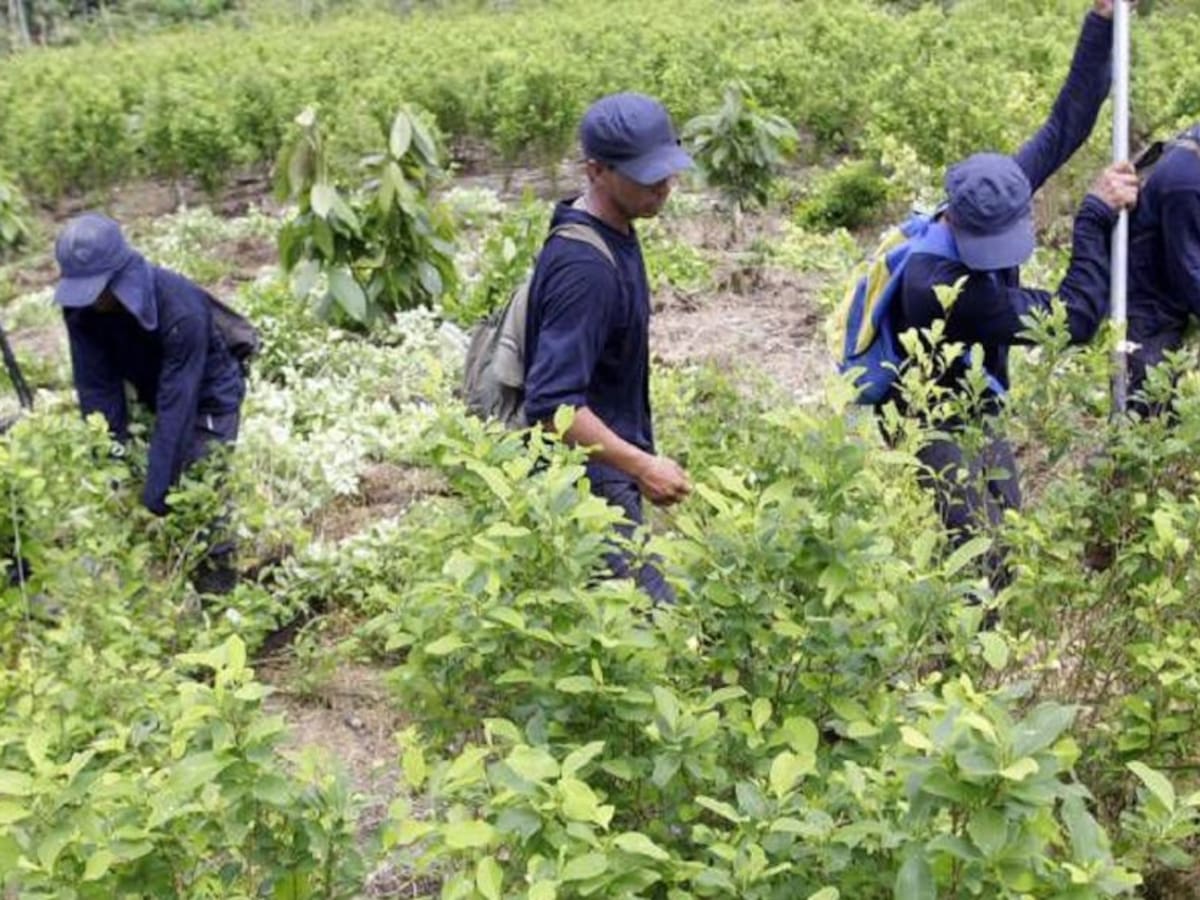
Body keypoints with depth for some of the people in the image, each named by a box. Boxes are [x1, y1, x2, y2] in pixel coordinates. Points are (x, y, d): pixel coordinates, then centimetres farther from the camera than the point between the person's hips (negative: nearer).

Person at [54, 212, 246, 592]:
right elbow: (96, 386, -17)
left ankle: (217, 566, 15)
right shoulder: (81, 307, -23)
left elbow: (177, 403, -37)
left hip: (209, 401, -6)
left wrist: (157, 488, -33)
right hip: (152, 394, 6)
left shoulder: (182, 311, -40)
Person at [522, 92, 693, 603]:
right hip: (589, 484, -10)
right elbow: (552, 403, -30)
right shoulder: (585, 268, -26)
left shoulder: (614, 234, 7)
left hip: (607, 471, 10)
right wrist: (642, 465, -31)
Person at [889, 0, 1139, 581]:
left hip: (981, 419, 8)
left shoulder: (995, 203, -14)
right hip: (940, 429, -8)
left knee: (1005, 554, 15)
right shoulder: (942, 285, -36)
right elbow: (1074, 318, -30)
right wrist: (1098, 214, -24)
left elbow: (1061, 130, -4)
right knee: (976, 565, -5)